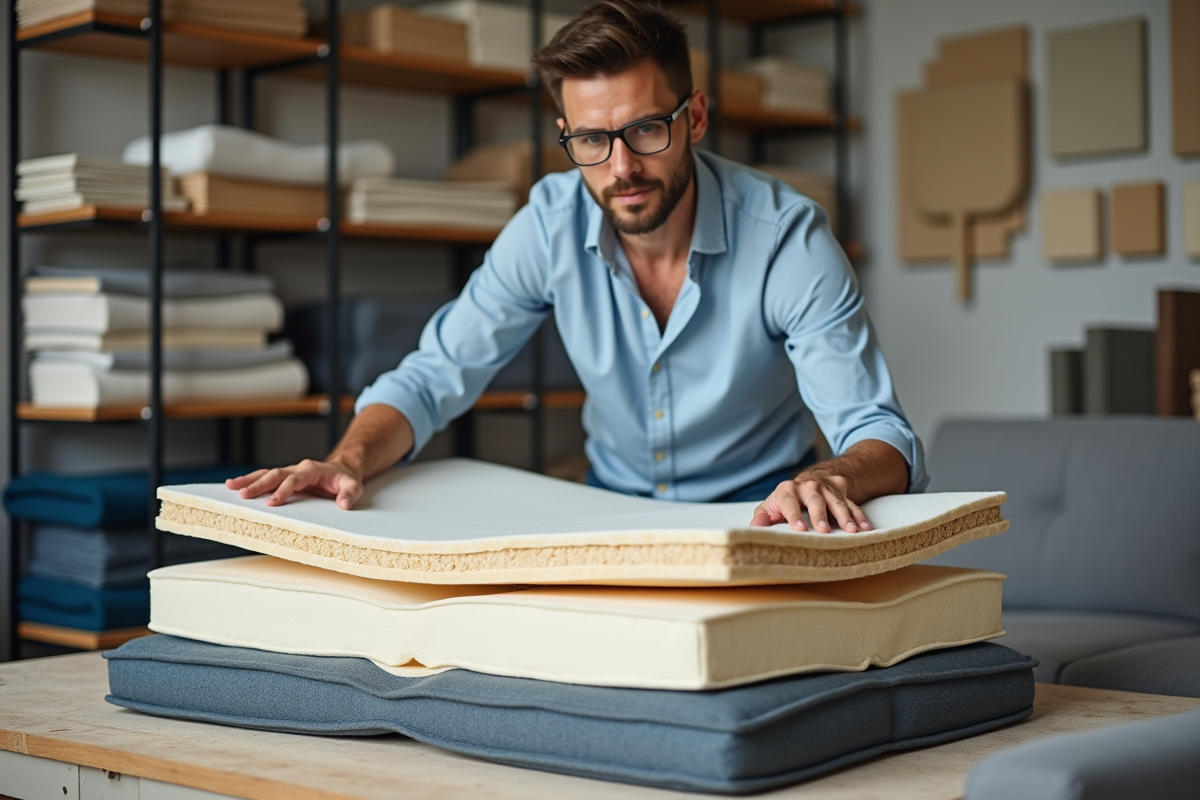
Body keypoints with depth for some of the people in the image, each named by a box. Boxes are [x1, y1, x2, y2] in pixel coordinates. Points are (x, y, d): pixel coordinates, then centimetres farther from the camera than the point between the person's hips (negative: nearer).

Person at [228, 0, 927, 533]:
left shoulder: (789, 236, -21)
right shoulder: (553, 224, -12)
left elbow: (883, 437, -25)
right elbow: (432, 378, -6)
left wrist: (830, 478, -50)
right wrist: (350, 462, -28)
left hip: (759, 520, -3)